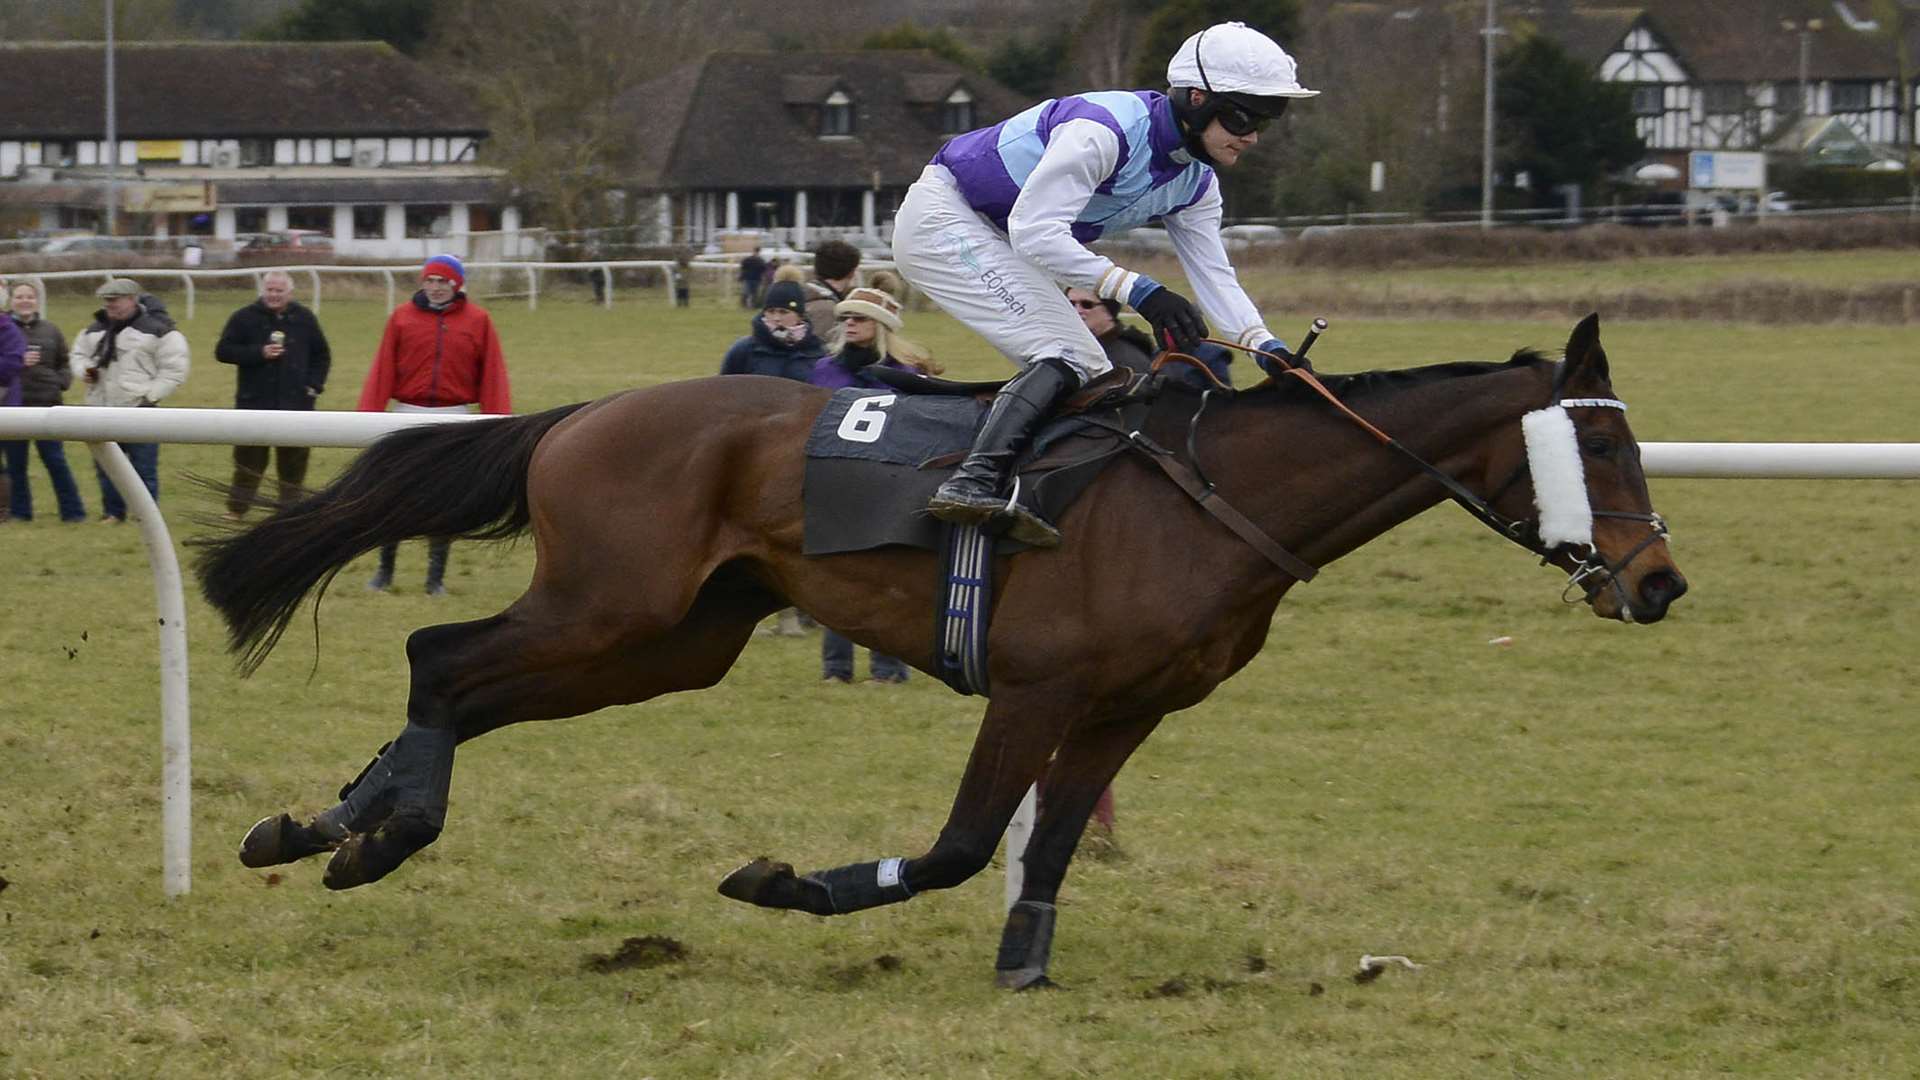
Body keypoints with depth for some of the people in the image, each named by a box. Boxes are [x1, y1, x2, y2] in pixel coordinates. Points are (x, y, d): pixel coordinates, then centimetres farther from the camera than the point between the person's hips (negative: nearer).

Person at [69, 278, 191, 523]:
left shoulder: (156, 329, -6)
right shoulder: (96, 330, 12)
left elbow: (176, 367, -6)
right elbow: (78, 354, 26)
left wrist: (150, 394, -12)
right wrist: (84, 370, 2)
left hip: (139, 409, -5)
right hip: (101, 410, 6)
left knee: (144, 468, -2)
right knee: (105, 466, 11)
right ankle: (112, 512, 24)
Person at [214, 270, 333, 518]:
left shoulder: (304, 318, 7)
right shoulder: (244, 318, 0)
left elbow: (321, 355, 17)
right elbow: (223, 351, -4)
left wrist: (314, 384, 2)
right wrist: (259, 353, -14)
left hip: (295, 404, 2)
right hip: (255, 403, -2)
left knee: (293, 461, 5)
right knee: (249, 459, 0)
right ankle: (236, 508, 10)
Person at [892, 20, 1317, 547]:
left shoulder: (1195, 184, 1)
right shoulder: (1107, 129, -28)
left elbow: (1215, 277, 2)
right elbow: (1034, 230, -33)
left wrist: (1270, 348, -15)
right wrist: (1138, 291, -37)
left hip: (995, 241, 10)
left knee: (1091, 374, 6)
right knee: (1064, 352, -24)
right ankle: (972, 481, -39)